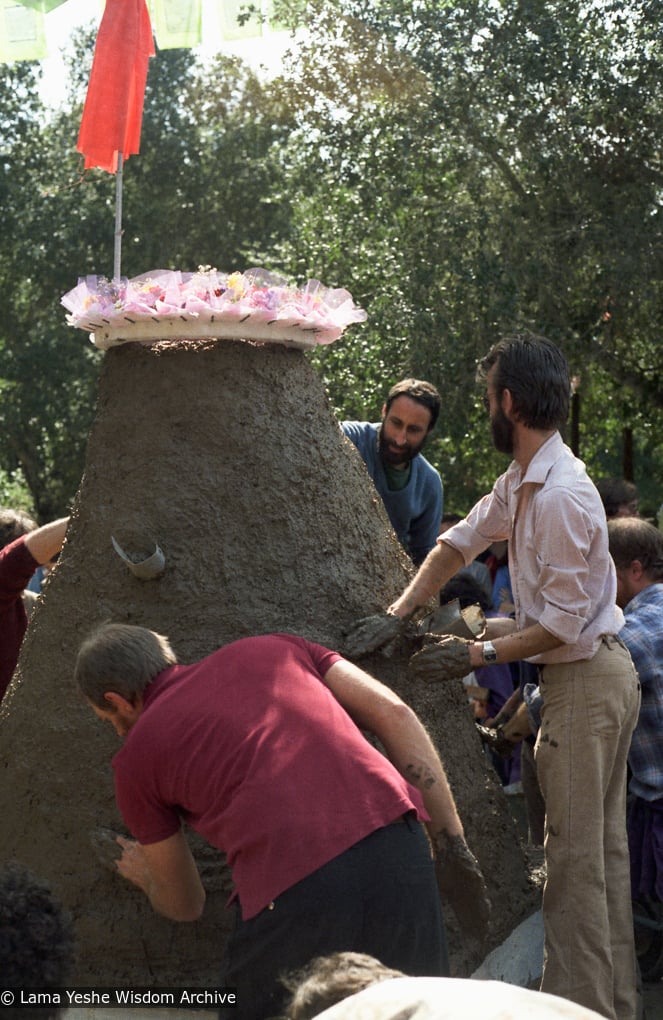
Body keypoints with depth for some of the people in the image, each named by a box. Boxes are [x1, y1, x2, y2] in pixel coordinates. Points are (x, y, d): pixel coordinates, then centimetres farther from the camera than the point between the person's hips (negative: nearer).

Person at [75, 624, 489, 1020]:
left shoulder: (137, 757, 18)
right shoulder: (272, 649, 24)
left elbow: (185, 905, 28)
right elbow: (394, 714, 13)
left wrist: (144, 874, 52)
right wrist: (452, 844, 14)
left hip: (294, 893, -3)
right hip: (399, 851, 4)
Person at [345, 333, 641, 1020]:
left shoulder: (560, 495, -24)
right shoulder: (520, 482, 8)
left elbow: (566, 621, -23)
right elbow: (460, 541, 11)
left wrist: (478, 654, -16)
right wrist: (396, 616, 3)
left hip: (585, 679, -10)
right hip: (597, 677, 10)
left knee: (576, 854, -4)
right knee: (604, 847, 16)